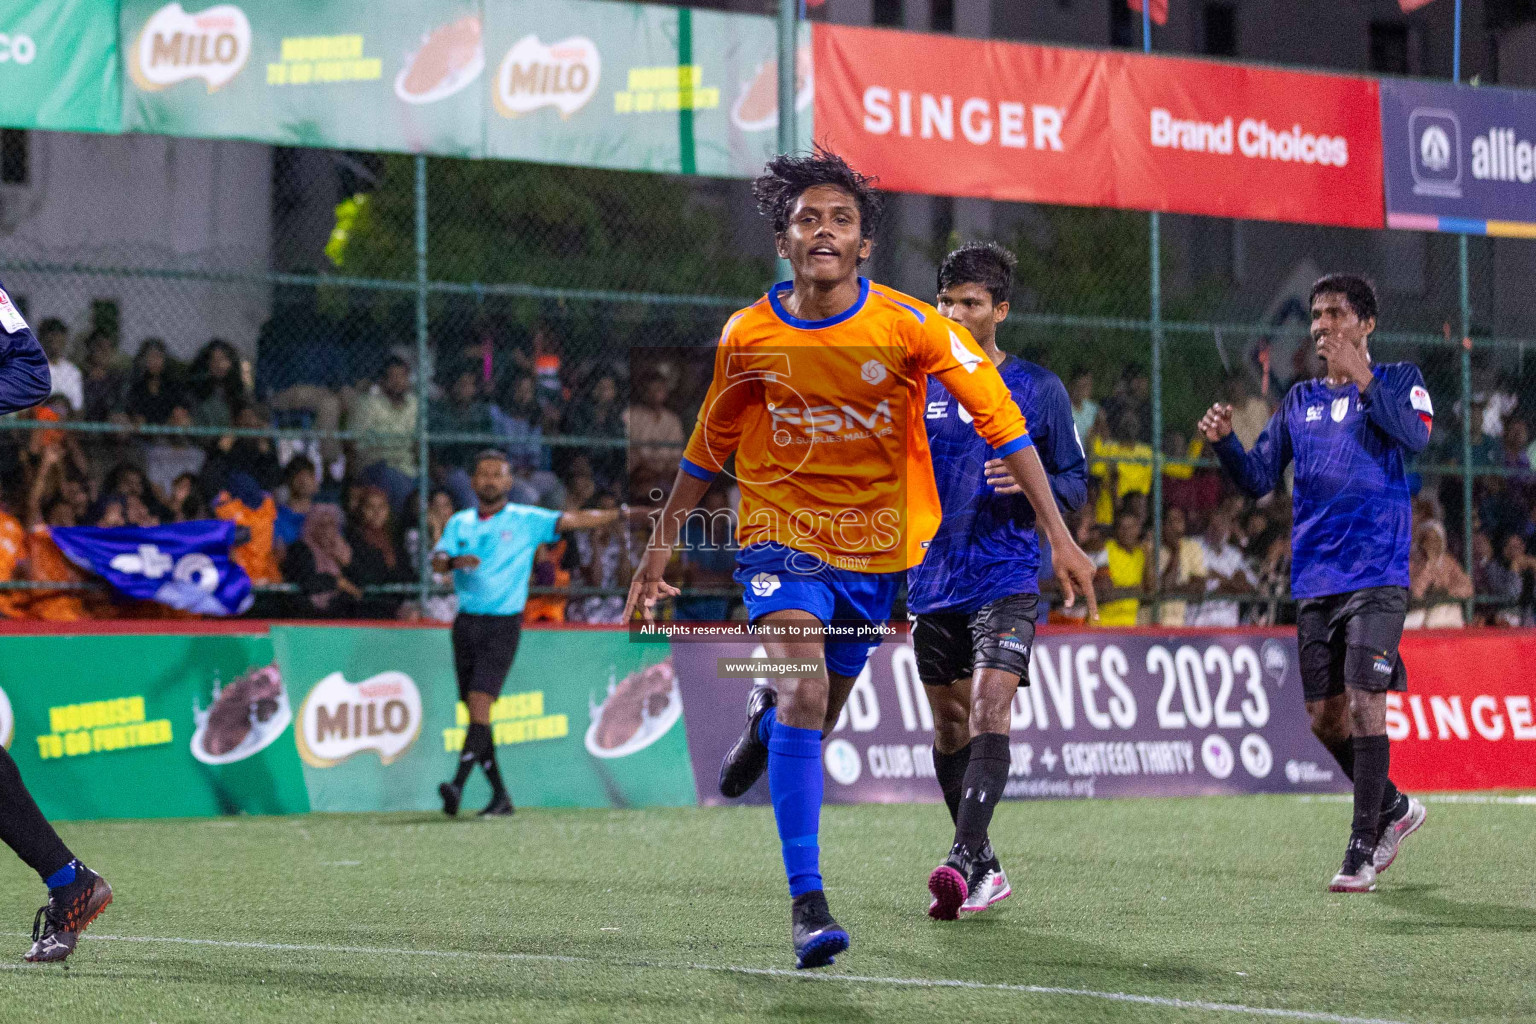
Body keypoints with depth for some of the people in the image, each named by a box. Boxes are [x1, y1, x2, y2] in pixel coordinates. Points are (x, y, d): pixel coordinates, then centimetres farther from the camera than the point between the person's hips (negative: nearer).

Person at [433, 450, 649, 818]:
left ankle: (458, 786, -26)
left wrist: (624, 513, -9)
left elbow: (577, 520, 0)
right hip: (467, 622, 4)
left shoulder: (527, 521, 3)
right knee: (473, 708, 4)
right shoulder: (460, 523, 11)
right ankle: (500, 795, 13)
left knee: (480, 702, -18)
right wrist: (454, 561, -24)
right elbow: (437, 560, -1)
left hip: (503, 624, -4)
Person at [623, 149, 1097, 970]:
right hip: (782, 534, -1)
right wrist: (662, 546, 12)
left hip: (876, 546, 1)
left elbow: (999, 418, -13)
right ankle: (806, 901, -18)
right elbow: (709, 444, 8)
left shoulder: (908, 325, -14)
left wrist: (1058, 535, -17)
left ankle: (765, 717, 55)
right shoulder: (748, 335, -8)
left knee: (818, 714, 15)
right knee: (805, 694, -21)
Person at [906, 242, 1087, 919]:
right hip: (933, 581, 4)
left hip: (1006, 578, -4)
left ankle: (964, 860, -29)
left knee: (989, 712, -19)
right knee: (949, 728, 8)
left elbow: (1076, 484, 7)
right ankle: (986, 872, 20)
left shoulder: (1038, 390, 3)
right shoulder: (916, 388, 9)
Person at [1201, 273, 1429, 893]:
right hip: (1314, 580, 5)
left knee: (1364, 703, -13)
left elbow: (1415, 436, -18)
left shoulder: (1398, 381, 3)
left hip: (1377, 575, -5)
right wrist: (1224, 442, -6)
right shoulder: (1300, 400, 16)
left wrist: (1362, 379, -23)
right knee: (1324, 716, 5)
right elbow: (1259, 481, 13)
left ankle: (1363, 847, -6)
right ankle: (1394, 808, 27)